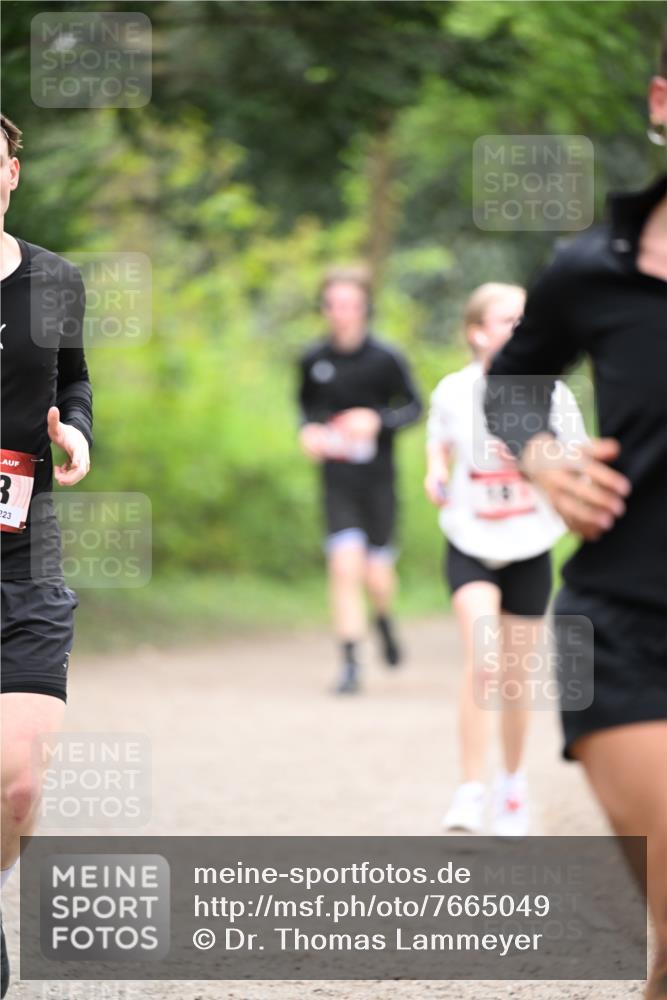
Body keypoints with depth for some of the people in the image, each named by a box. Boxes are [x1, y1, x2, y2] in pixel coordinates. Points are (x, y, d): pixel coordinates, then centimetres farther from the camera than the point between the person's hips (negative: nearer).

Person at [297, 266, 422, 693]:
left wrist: (378, 420, -16)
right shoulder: (314, 360, 1)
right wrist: (309, 430, -2)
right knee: (345, 566, -14)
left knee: (377, 577, 3)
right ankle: (351, 663, -7)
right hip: (337, 479, 1)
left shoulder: (386, 358, -7)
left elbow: (414, 406, 1)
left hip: (378, 478, -1)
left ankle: (385, 620, 39)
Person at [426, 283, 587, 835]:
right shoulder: (454, 391, -5)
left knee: (515, 675, 11)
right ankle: (471, 791, -20)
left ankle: (513, 781, 35)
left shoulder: (551, 395, -7)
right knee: (483, 657, -22)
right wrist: (436, 474, -4)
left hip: (529, 550, 1)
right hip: (471, 546, -1)